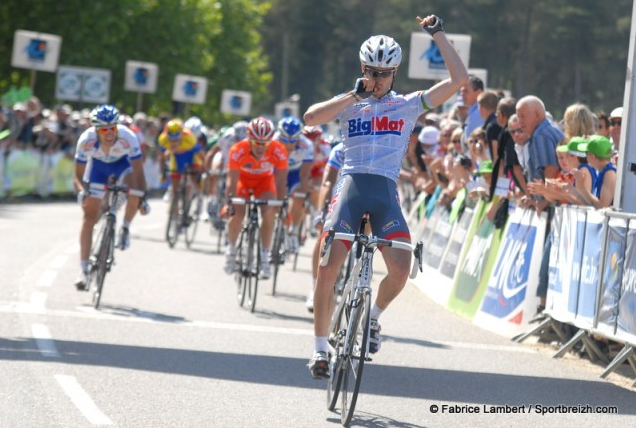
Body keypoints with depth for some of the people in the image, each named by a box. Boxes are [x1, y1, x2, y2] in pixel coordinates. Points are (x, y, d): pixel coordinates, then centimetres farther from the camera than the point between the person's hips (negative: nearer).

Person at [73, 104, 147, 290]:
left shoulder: (128, 138, -38)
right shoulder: (86, 140, -35)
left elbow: (138, 173, -34)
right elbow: (78, 175, -27)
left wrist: (142, 197, -46)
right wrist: (81, 191, -47)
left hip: (122, 163, -1)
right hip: (98, 165, 1)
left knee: (134, 193, -32)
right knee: (90, 215, -6)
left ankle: (125, 229, -1)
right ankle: (83, 271, -1)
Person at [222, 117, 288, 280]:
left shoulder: (278, 151, -33)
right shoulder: (238, 151, -36)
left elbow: (280, 182, -27)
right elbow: (232, 181, -31)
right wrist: (228, 203, -38)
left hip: (265, 180, 0)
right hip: (243, 178, 0)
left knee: (269, 213, -22)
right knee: (237, 214, -18)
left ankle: (265, 256, -8)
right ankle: (231, 249, 9)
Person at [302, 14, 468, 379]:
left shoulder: (408, 105, 11)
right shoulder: (349, 105, 11)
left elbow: (459, 79, 3)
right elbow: (311, 118, -8)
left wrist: (438, 35, 1)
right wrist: (354, 95, -8)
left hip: (386, 192, 0)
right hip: (351, 186, 0)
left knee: (401, 269, -18)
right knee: (327, 270, -11)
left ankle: (373, 317, 13)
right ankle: (321, 347, 4)